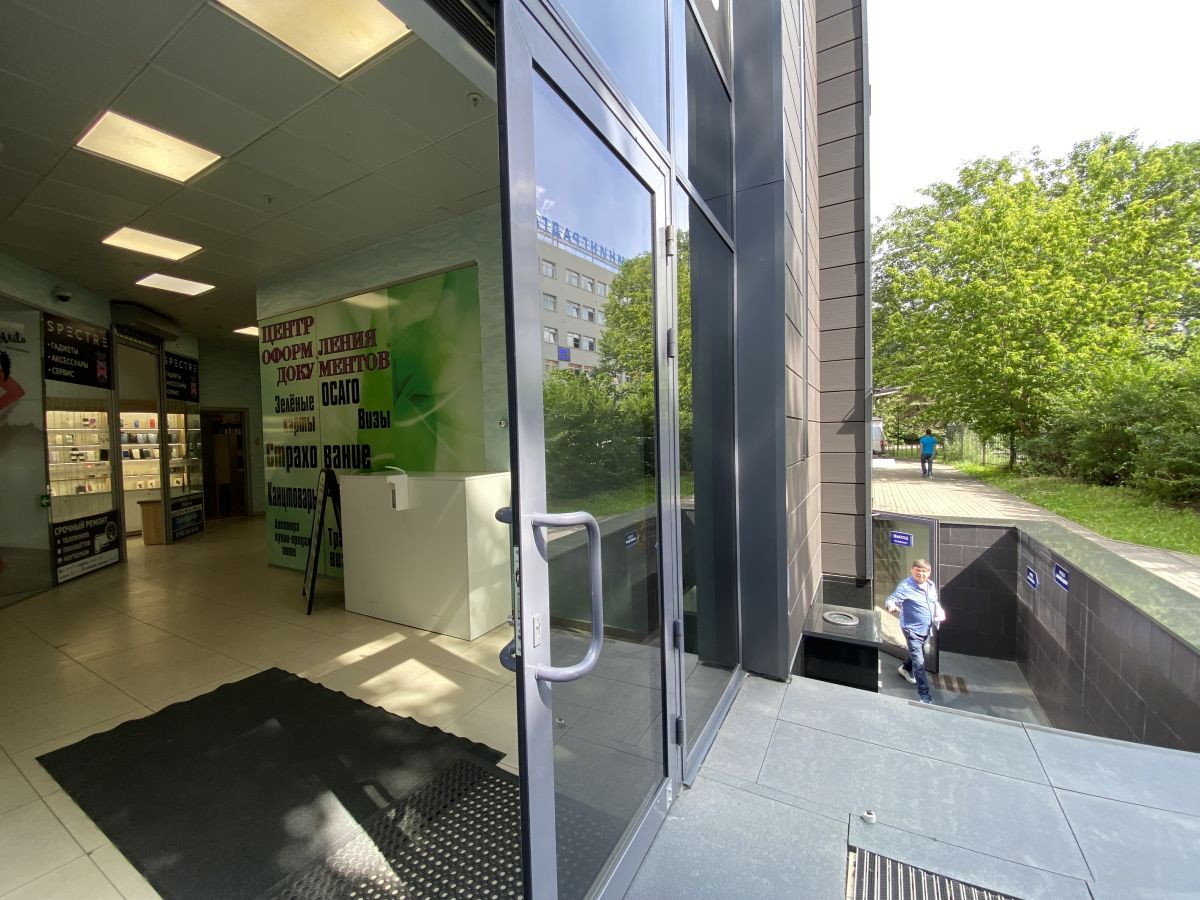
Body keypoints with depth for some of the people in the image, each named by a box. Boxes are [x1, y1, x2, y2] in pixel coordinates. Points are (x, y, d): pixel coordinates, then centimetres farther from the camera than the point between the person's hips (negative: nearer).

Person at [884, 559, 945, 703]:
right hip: (912, 630, -7)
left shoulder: (931, 585, 0)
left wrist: (939, 612, -1)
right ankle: (924, 695, 5)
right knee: (919, 663, -7)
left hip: (926, 629, 7)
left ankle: (906, 669, 56)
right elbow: (890, 599, -30)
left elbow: (935, 602, 18)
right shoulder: (906, 586, -22)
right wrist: (891, 606, -53)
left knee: (917, 654, 28)